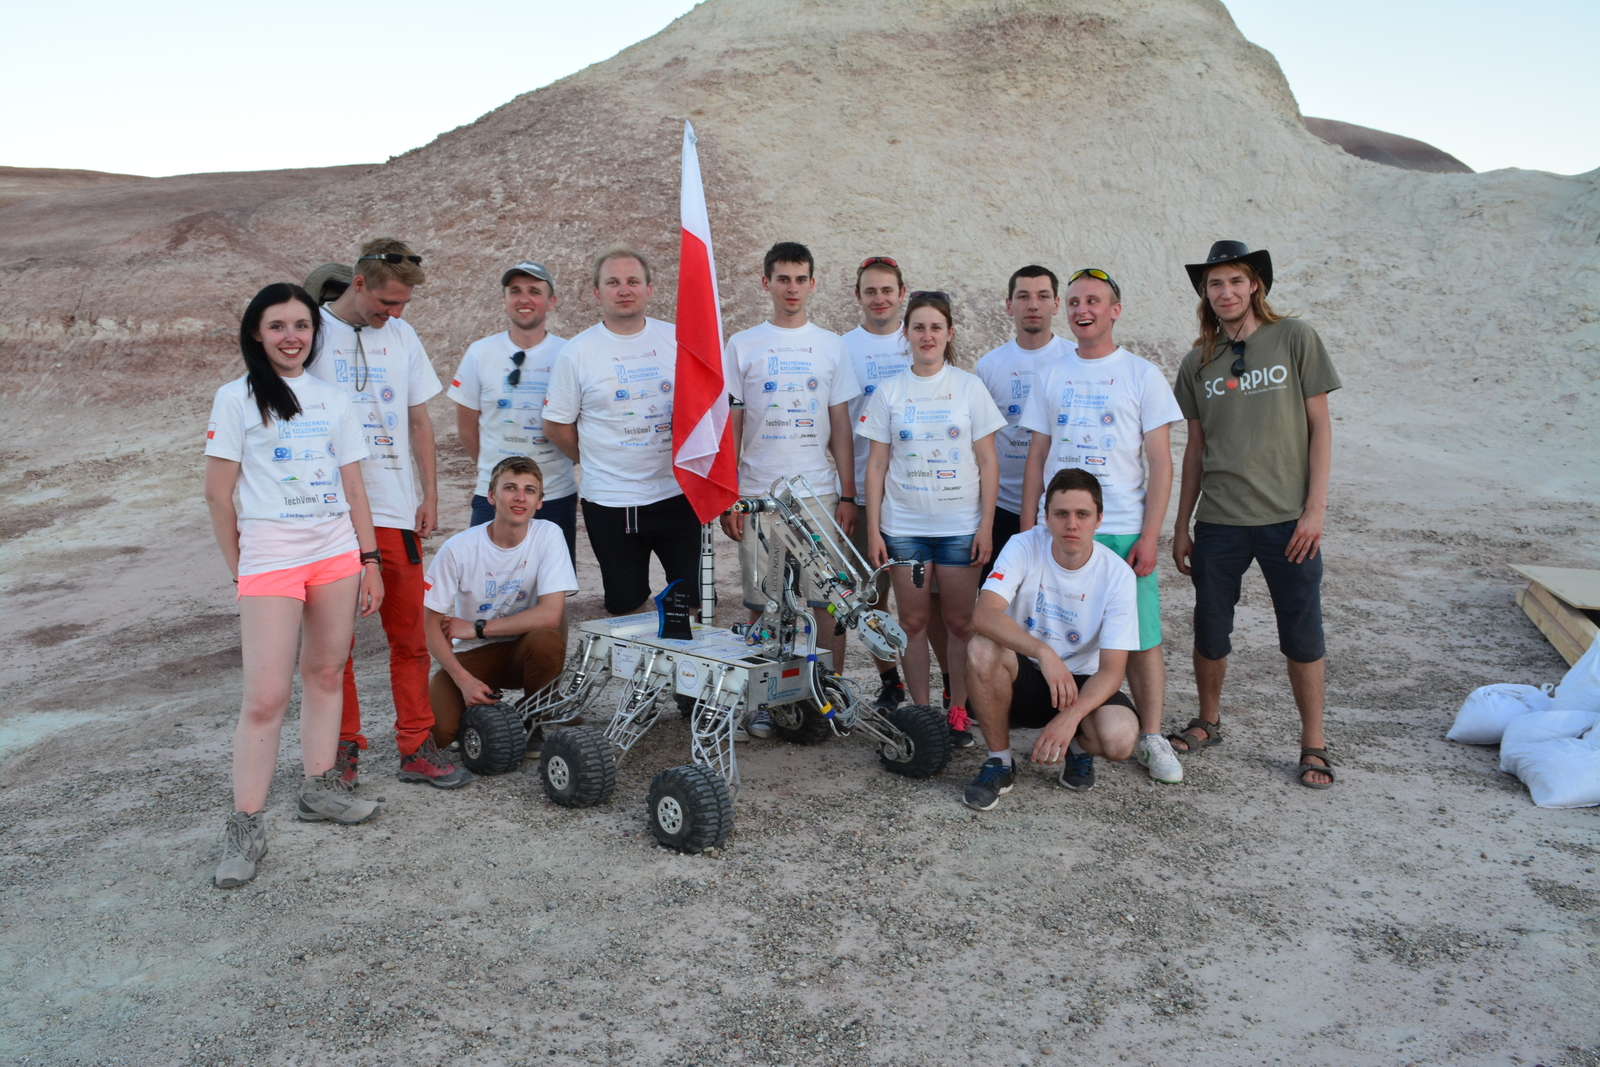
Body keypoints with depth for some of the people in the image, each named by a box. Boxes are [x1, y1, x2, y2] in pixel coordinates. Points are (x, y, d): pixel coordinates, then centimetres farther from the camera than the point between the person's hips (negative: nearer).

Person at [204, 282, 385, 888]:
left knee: (326, 673, 8)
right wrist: (239, 568, 0)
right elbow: (218, 493, 0)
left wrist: (369, 561, 8)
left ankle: (319, 788, 23)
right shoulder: (237, 399, 1)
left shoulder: (334, 401, 12)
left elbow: (353, 490, 12)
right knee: (265, 698, -7)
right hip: (270, 556, -4)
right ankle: (245, 828, 1)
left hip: (337, 551, 4)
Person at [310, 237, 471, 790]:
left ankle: (417, 748, 15)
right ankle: (343, 748, 19)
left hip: (396, 510, 4)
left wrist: (430, 493, 10)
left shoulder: (401, 334, 12)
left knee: (410, 635, 5)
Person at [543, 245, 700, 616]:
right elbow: (556, 425, 4)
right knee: (627, 607, 11)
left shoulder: (677, 339, 4)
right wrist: (597, 462, 5)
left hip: (679, 493, 1)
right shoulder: (576, 352, -1)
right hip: (610, 502, -1)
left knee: (696, 601, 5)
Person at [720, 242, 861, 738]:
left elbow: (840, 427, 9)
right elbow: (730, 426, 6)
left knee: (829, 600, 0)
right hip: (759, 493, 0)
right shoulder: (742, 346, 6)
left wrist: (848, 496, 3)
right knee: (763, 603, 3)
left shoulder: (831, 346, 9)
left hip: (820, 492, 1)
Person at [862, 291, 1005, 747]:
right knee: (913, 622, 5)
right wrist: (872, 529, -1)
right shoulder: (889, 392, 4)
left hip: (960, 525, -1)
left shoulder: (969, 387, 2)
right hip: (903, 526, 1)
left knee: (960, 622, 4)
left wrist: (987, 525, -5)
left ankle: (958, 711, 17)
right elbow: (876, 465, 5)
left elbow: (987, 461, 2)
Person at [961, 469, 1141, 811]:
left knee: (1119, 738, -31)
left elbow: (1111, 670, -17)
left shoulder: (1117, 574, -14)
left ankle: (1079, 747, 9)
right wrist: (1044, 653, -45)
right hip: (1024, 676, 0)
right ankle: (999, 761, -11)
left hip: (1081, 682, 0)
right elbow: (984, 614, -30)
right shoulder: (1025, 546, -15)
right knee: (981, 650, -33)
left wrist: (1070, 717, -35)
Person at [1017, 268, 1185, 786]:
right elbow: (1036, 459, 13)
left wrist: (1149, 535, -9)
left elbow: (1160, 463, -1)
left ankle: (1151, 738, 13)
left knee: (1141, 640, -1)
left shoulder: (1142, 374, 3)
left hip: (1123, 531, -2)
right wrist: (1027, 529, 6)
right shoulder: (1050, 376, 12)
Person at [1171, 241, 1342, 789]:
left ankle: (1313, 744, 18)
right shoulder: (1197, 362, 7)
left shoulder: (1294, 339, -1)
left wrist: (1315, 507, -8)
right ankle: (1207, 723, 31)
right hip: (1218, 521, 3)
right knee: (1210, 632, 10)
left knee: (1302, 635, 2)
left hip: (1287, 517, -2)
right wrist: (1181, 525, 10)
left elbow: (1319, 425, -1)